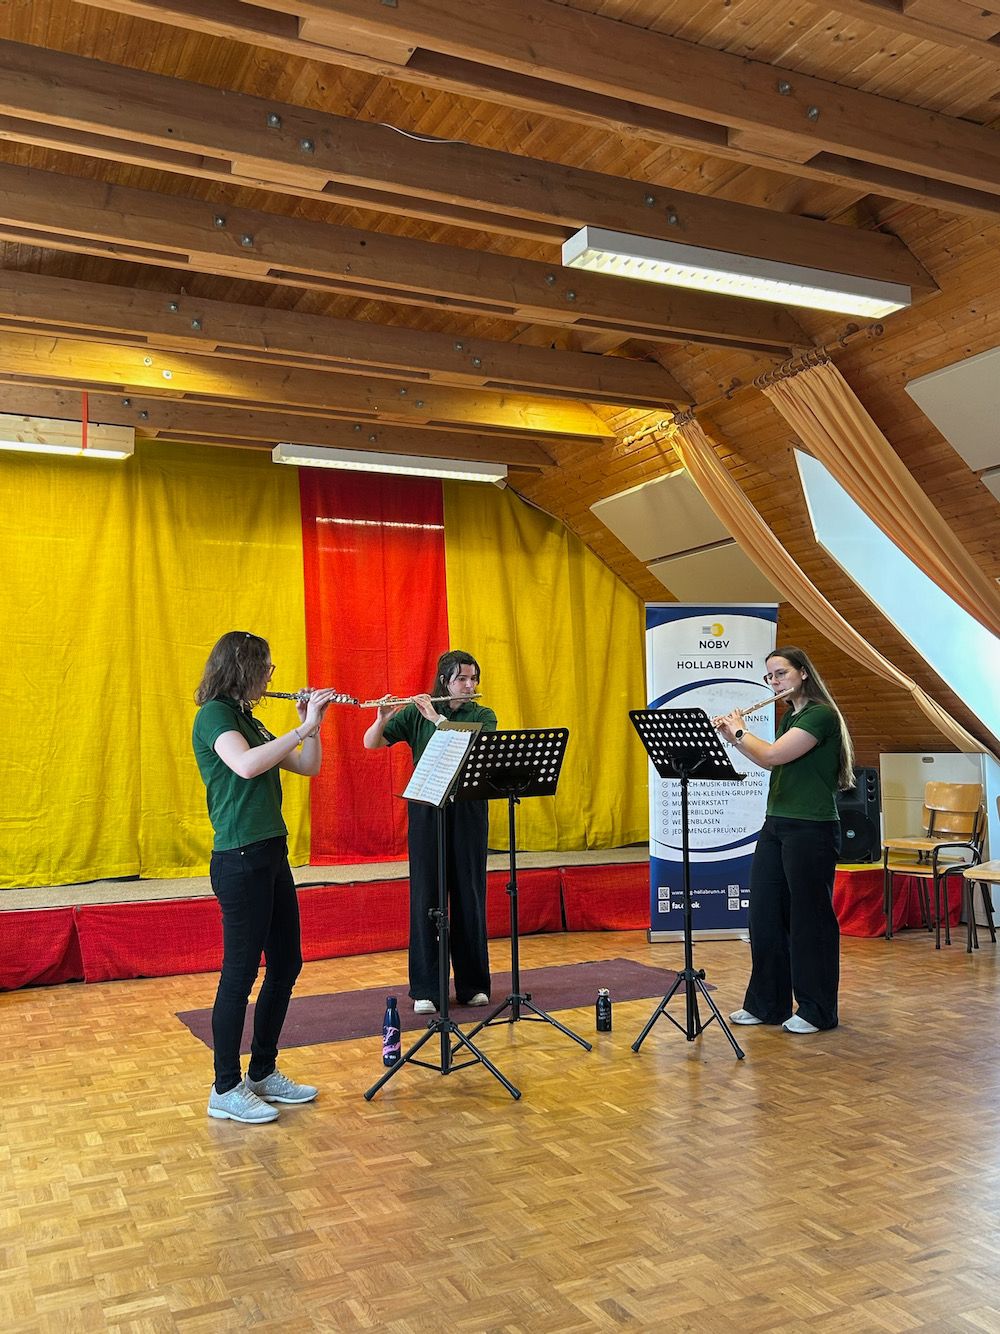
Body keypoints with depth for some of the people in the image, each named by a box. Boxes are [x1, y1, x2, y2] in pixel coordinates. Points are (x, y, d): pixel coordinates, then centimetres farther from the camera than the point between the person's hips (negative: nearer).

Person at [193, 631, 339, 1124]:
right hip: (240, 860, -9)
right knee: (241, 972, -1)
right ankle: (225, 1091, 12)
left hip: (271, 856, 9)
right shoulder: (213, 715, -10)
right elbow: (246, 765, -30)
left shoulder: (247, 719, 16)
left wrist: (311, 723, 2)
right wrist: (304, 727, -25)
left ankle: (263, 1073, 26)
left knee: (286, 965, 13)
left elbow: (308, 767, 15)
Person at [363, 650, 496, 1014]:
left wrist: (437, 719, -20)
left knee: (469, 895, 6)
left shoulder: (483, 716, 5)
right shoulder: (415, 713, 3)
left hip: (468, 811, 1)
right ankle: (425, 988, 11)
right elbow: (370, 744, -1)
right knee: (426, 896, 2)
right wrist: (382, 719, -22)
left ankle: (473, 983, 19)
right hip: (427, 810, -1)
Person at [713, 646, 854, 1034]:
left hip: (811, 831, -9)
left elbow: (771, 756, -22)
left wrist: (738, 730, -6)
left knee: (809, 918, 1)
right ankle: (765, 1004, 22)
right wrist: (734, 737, 11)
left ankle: (817, 1010, 15)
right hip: (776, 826, 9)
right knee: (764, 915, 11)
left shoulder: (821, 715, -15)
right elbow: (771, 763, 20)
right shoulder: (790, 716, 14)